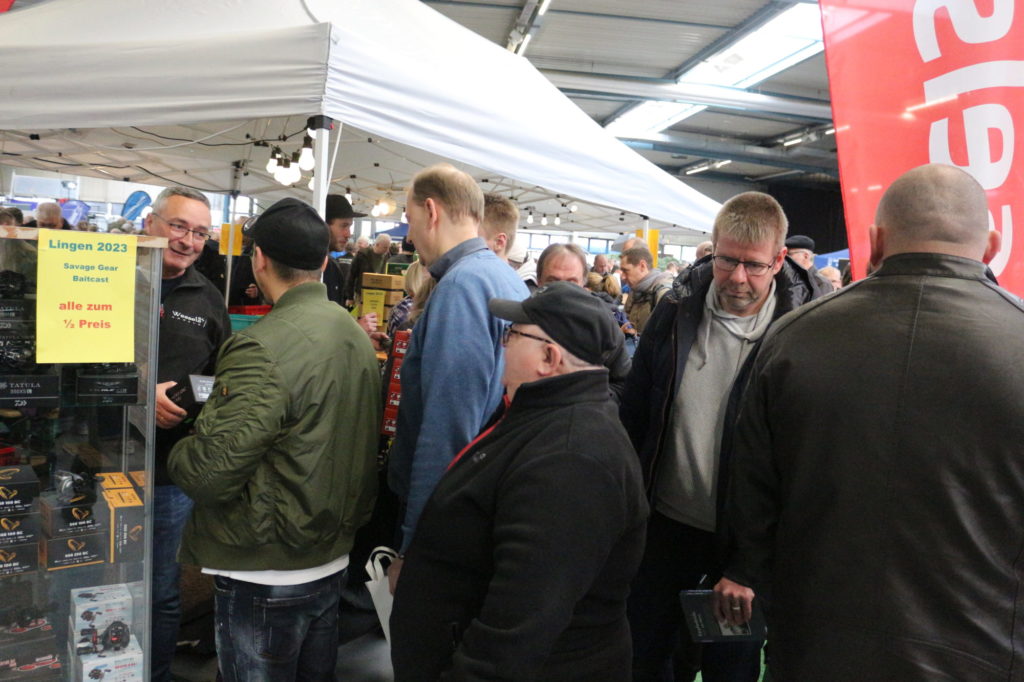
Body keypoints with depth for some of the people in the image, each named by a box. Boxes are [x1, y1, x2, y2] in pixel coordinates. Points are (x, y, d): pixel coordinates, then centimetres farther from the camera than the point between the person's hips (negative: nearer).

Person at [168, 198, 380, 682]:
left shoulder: (262, 347, -24)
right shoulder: (356, 333, 1)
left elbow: (210, 473, -25)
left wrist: (176, 453, -5)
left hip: (267, 574, -7)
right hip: (334, 557, 8)